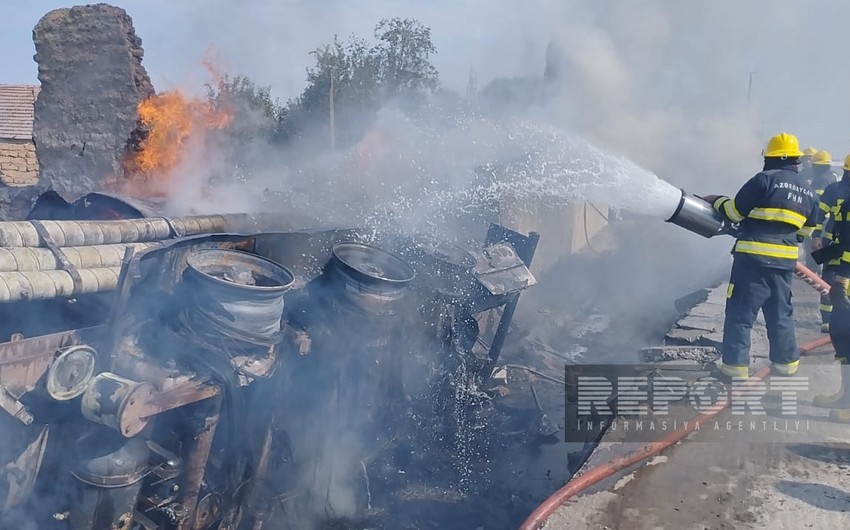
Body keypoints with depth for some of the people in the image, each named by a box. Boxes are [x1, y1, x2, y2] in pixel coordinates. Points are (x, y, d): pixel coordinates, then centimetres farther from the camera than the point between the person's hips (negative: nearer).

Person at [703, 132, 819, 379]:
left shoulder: (766, 179, -9)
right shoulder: (808, 192, 12)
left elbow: (734, 212, -7)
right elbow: (806, 230, 19)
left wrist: (717, 201, 11)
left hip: (754, 257, -6)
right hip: (784, 260, 6)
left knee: (740, 312, 1)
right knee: (781, 312, 19)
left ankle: (736, 364, 2)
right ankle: (786, 362, 26)